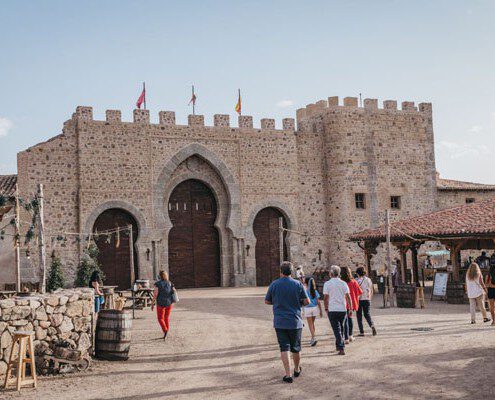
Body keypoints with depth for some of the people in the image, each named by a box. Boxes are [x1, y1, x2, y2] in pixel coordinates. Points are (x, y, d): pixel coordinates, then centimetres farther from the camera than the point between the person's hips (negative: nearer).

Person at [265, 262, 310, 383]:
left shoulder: (274, 284, -3)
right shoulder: (298, 284, -5)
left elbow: (267, 301, 5)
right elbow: (307, 301, -4)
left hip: (280, 322, 0)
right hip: (295, 321, 1)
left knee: (284, 348, 0)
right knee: (295, 348, 16)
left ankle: (288, 374, -7)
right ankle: (297, 370, 34)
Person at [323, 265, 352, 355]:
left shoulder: (327, 284, -5)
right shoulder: (343, 283, 2)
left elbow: (325, 297, -5)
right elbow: (348, 297, -1)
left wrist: (326, 308, 7)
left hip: (332, 310, -3)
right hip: (343, 309, 3)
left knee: (337, 329, -1)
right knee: (341, 328, 20)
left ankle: (341, 348, -10)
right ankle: (338, 345, 30)